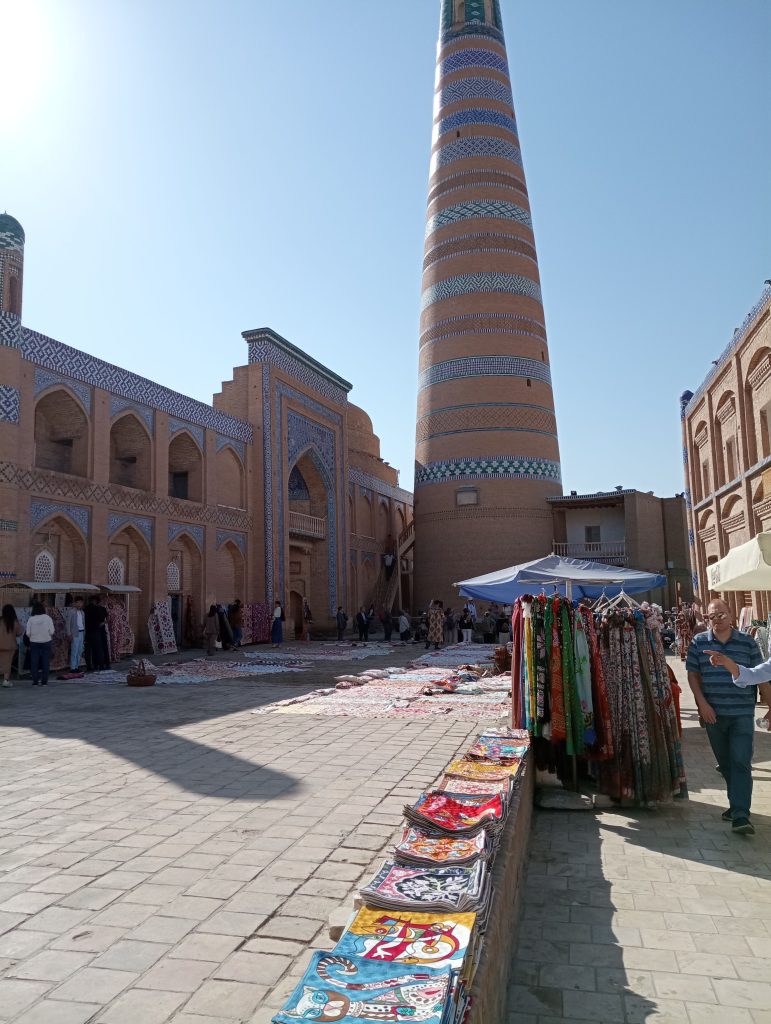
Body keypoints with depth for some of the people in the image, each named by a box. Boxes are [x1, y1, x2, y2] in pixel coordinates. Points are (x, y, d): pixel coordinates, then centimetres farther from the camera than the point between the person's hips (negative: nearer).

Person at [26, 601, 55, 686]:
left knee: (34, 662, 8)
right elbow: (52, 632, -8)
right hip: (46, 642, 0)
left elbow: (28, 633, -5)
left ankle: (35, 681, 9)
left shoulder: (31, 619, -6)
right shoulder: (48, 618, -7)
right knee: (45, 662, 6)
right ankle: (44, 681, 6)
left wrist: (32, 636, 15)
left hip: (34, 643, 0)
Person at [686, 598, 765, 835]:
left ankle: (740, 816, -8)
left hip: (742, 713, -2)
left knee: (741, 762, -9)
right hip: (713, 713, 2)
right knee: (725, 762, 14)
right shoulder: (699, 642, 1)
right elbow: (692, 675, 4)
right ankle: (737, 804, 33)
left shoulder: (748, 643, -1)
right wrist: (702, 703, -6)